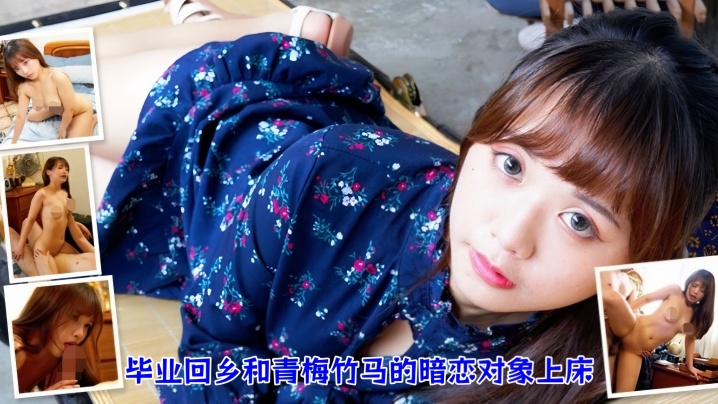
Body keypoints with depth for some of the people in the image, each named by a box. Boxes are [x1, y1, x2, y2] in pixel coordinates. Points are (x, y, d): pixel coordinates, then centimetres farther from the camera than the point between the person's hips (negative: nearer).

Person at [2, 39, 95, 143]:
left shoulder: (58, 77, -43)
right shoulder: (24, 87, -23)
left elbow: (69, 109, -29)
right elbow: (20, 117, -12)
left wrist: (62, 130, -12)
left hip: (81, 110, -6)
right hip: (58, 108, 6)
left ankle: (92, 120, 13)